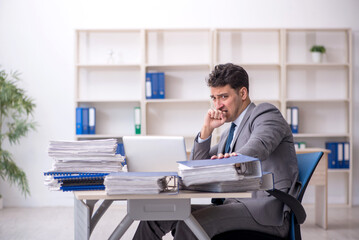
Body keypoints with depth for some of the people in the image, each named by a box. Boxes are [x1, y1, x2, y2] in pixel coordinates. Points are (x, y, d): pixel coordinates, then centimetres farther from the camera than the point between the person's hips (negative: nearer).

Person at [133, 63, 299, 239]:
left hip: (266, 209, -8)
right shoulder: (229, 133, 25)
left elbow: (259, 145, -25)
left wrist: (235, 157, -48)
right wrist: (207, 129, 6)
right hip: (235, 204, 8)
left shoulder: (266, 113, 0)